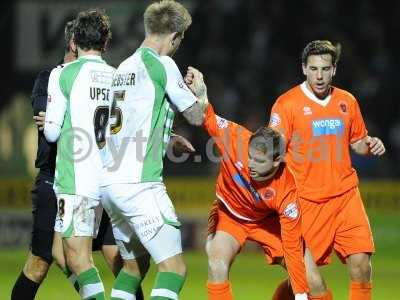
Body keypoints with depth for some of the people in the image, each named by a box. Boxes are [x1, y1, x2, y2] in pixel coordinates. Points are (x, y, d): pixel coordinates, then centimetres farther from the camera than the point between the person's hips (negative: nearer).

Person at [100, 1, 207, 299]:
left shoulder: (125, 67, 16)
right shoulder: (162, 65, -7)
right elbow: (196, 116, 1)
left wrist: (170, 138, 35)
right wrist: (199, 90, 21)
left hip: (109, 182, 9)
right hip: (139, 183, -9)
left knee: (133, 263, 22)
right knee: (174, 268, -10)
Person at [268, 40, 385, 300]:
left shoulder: (347, 101, 9)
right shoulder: (287, 104, -5)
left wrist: (370, 145, 0)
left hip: (345, 194, 4)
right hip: (307, 199, -4)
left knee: (361, 265, -7)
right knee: (305, 274, -7)